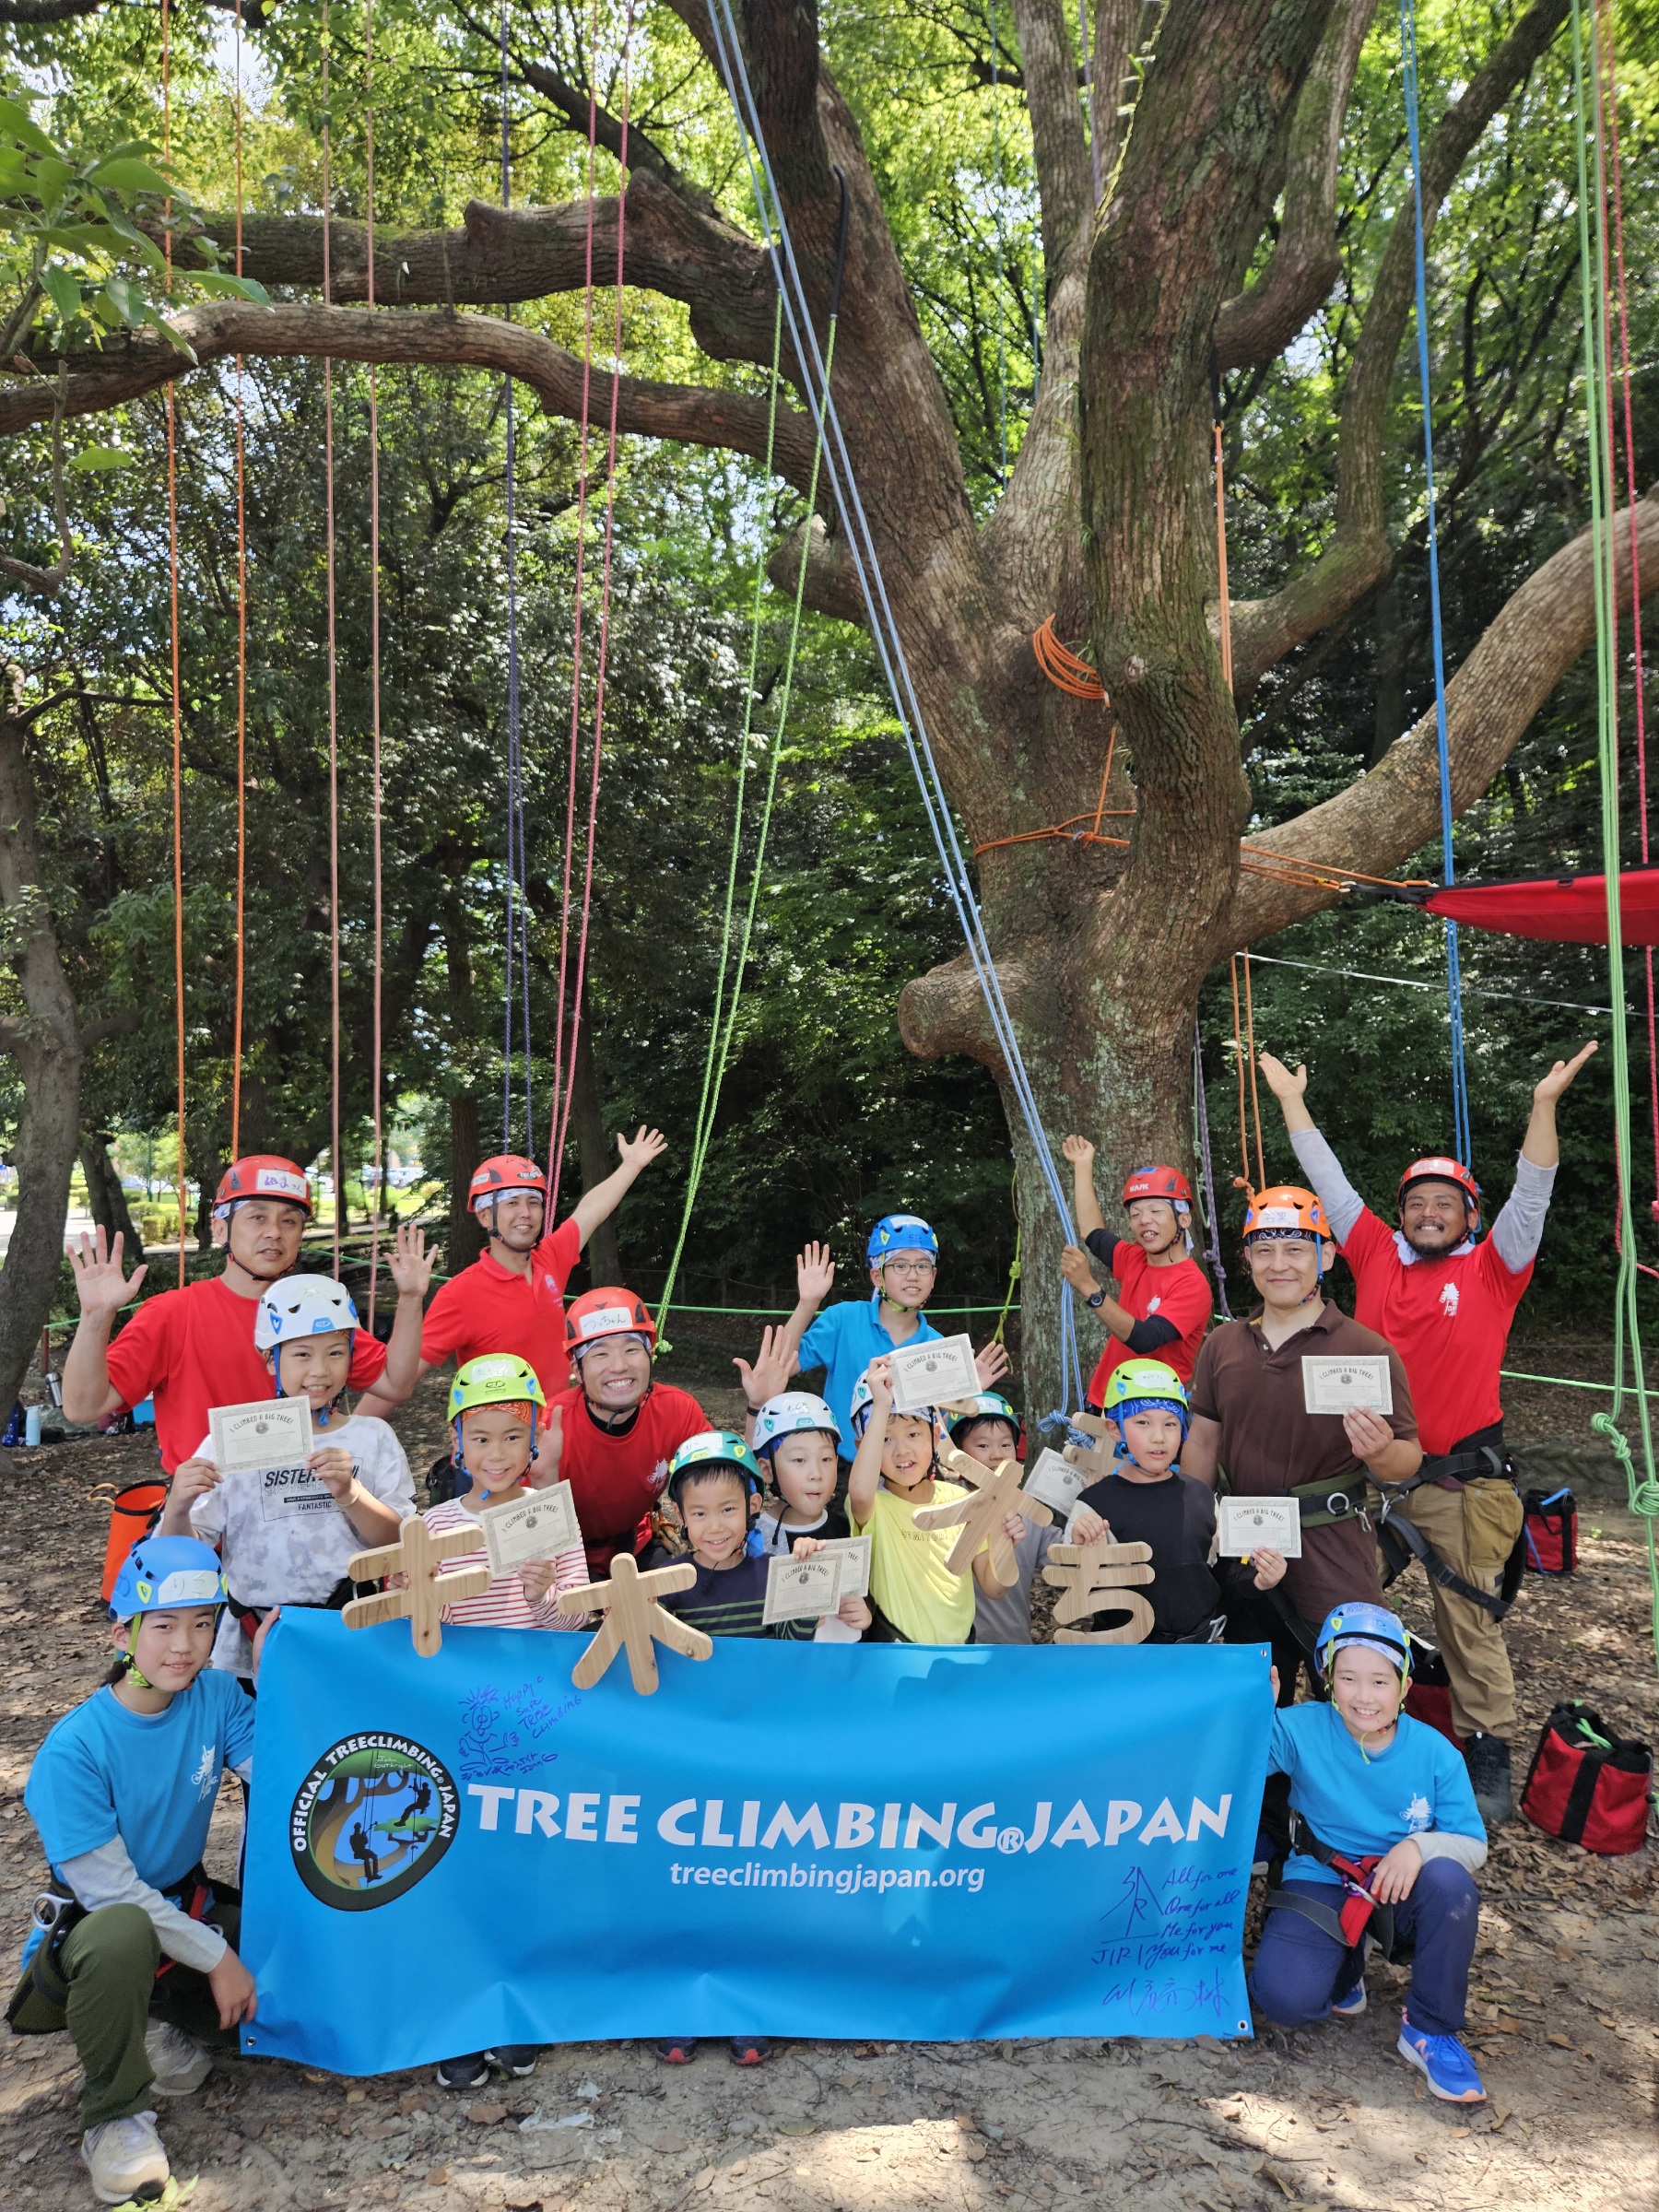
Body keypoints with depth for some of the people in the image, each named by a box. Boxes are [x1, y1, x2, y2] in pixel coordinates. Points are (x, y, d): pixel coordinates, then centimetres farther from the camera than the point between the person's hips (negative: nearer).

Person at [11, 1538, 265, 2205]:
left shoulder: (217, 1696, -9)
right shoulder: (73, 1748, -22)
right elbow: (109, 1890, -21)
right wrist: (215, 1955, -19)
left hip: (184, 1904, 5)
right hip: (90, 1923, -5)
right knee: (122, 1935, -38)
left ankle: (153, 2023, 9)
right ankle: (115, 2115, -13)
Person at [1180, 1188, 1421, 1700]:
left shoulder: (1368, 1351, -9)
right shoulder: (1222, 1345, 5)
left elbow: (1409, 1458, -8)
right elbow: (1202, 1442, 12)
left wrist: (1380, 1451, -30)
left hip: (1333, 1560, -4)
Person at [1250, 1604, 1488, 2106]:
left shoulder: (1435, 1753, -7)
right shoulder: (1303, 1730, -10)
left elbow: (1472, 1844, -6)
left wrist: (1420, 1846, -27)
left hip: (1402, 1890, 1)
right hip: (1321, 1884, -1)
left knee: (1449, 1880, -34)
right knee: (1282, 1998, -26)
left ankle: (1431, 2031, -11)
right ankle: (1345, 1967, 14)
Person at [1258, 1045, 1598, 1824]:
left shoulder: (1490, 1271, 1)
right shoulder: (1378, 1258, 6)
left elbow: (1530, 1199, -10)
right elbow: (1331, 1184, 10)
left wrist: (1544, 1105, -20)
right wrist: (1292, 1099, 13)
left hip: (1460, 1481, -3)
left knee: (1470, 1622, 4)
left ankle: (1487, 1755, 16)